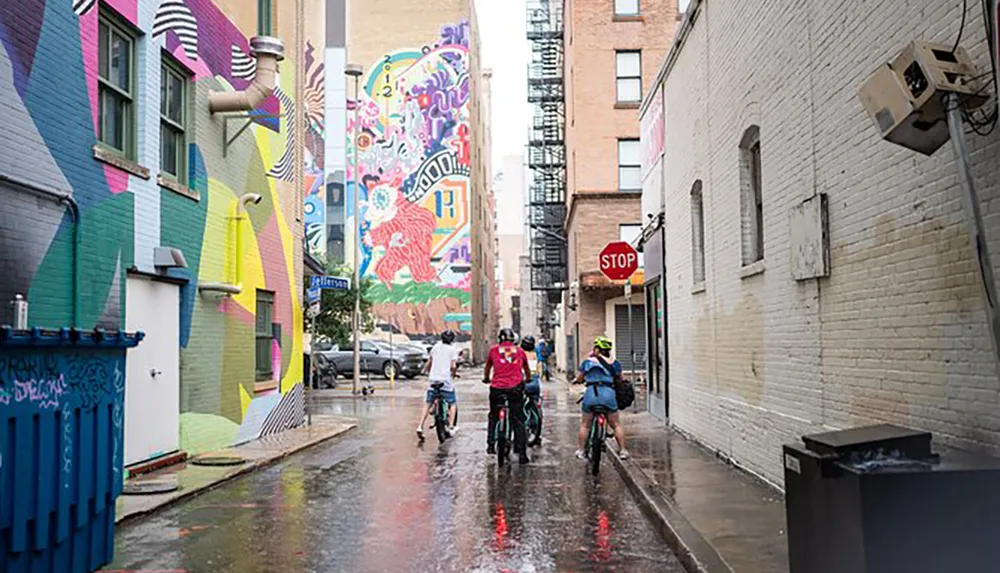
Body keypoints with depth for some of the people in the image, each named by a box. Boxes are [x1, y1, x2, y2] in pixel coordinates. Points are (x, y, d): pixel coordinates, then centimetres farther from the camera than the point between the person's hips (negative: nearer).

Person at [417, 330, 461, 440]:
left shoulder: (436, 347, 14)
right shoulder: (453, 349, 1)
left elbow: (429, 363, 22)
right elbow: (453, 366, -8)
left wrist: (426, 371, 39)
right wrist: (454, 373, 12)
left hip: (432, 379, 4)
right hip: (445, 380, -4)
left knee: (429, 404, 10)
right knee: (452, 403, 11)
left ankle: (420, 426, 0)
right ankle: (451, 427, 1)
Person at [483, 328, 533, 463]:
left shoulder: (494, 350, 12)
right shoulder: (520, 351, 15)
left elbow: (487, 368, 26)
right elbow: (527, 370, 31)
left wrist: (486, 379, 47)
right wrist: (528, 380, 51)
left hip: (497, 387, 0)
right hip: (515, 388, 0)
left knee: (493, 417, 21)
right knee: (518, 420, 5)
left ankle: (490, 445, 16)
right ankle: (521, 452, -1)